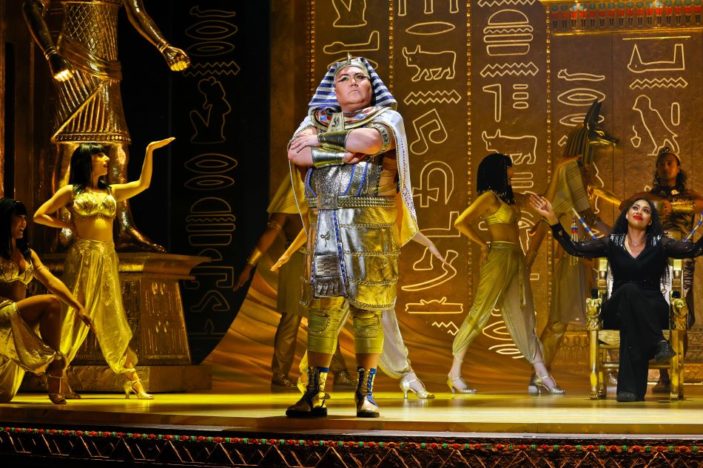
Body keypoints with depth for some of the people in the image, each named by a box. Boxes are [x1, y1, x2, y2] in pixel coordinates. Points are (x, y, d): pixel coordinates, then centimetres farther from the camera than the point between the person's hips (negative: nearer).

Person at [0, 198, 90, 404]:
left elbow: (51, 281, 8)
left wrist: (78, 306, -5)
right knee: (51, 303, -27)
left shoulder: (28, 254, 19)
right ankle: (55, 363, -23)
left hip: (17, 321, 7)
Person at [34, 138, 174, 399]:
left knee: (112, 319, 4)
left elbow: (143, 184, 12)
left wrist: (150, 150, 8)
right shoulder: (71, 192, 7)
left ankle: (132, 381, 1)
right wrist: (68, 226, 3)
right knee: (74, 314, -6)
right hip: (82, 256, -4)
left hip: (107, 258, 4)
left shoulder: (112, 191, 19)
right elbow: (39, 215, 7)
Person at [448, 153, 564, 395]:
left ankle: (542, 375, 5)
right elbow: (461, 223, -18)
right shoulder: (489, 197, -9)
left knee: (523, 316, 6)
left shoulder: (509, 197, 17)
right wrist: (483, 243, -10)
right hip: (498, 257, -9)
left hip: (516, 259, 9)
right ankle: (455, 373, -3)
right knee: (480, 312, -7)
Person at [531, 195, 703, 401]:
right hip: (618, 310, 0)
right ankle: (658, 343, -43)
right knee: (629, 290, -34)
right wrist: (552, 219, -10)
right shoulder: (612, 242, 9)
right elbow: (575, 248, 1)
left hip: (653, 310, 0)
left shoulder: (660, 243, 7)